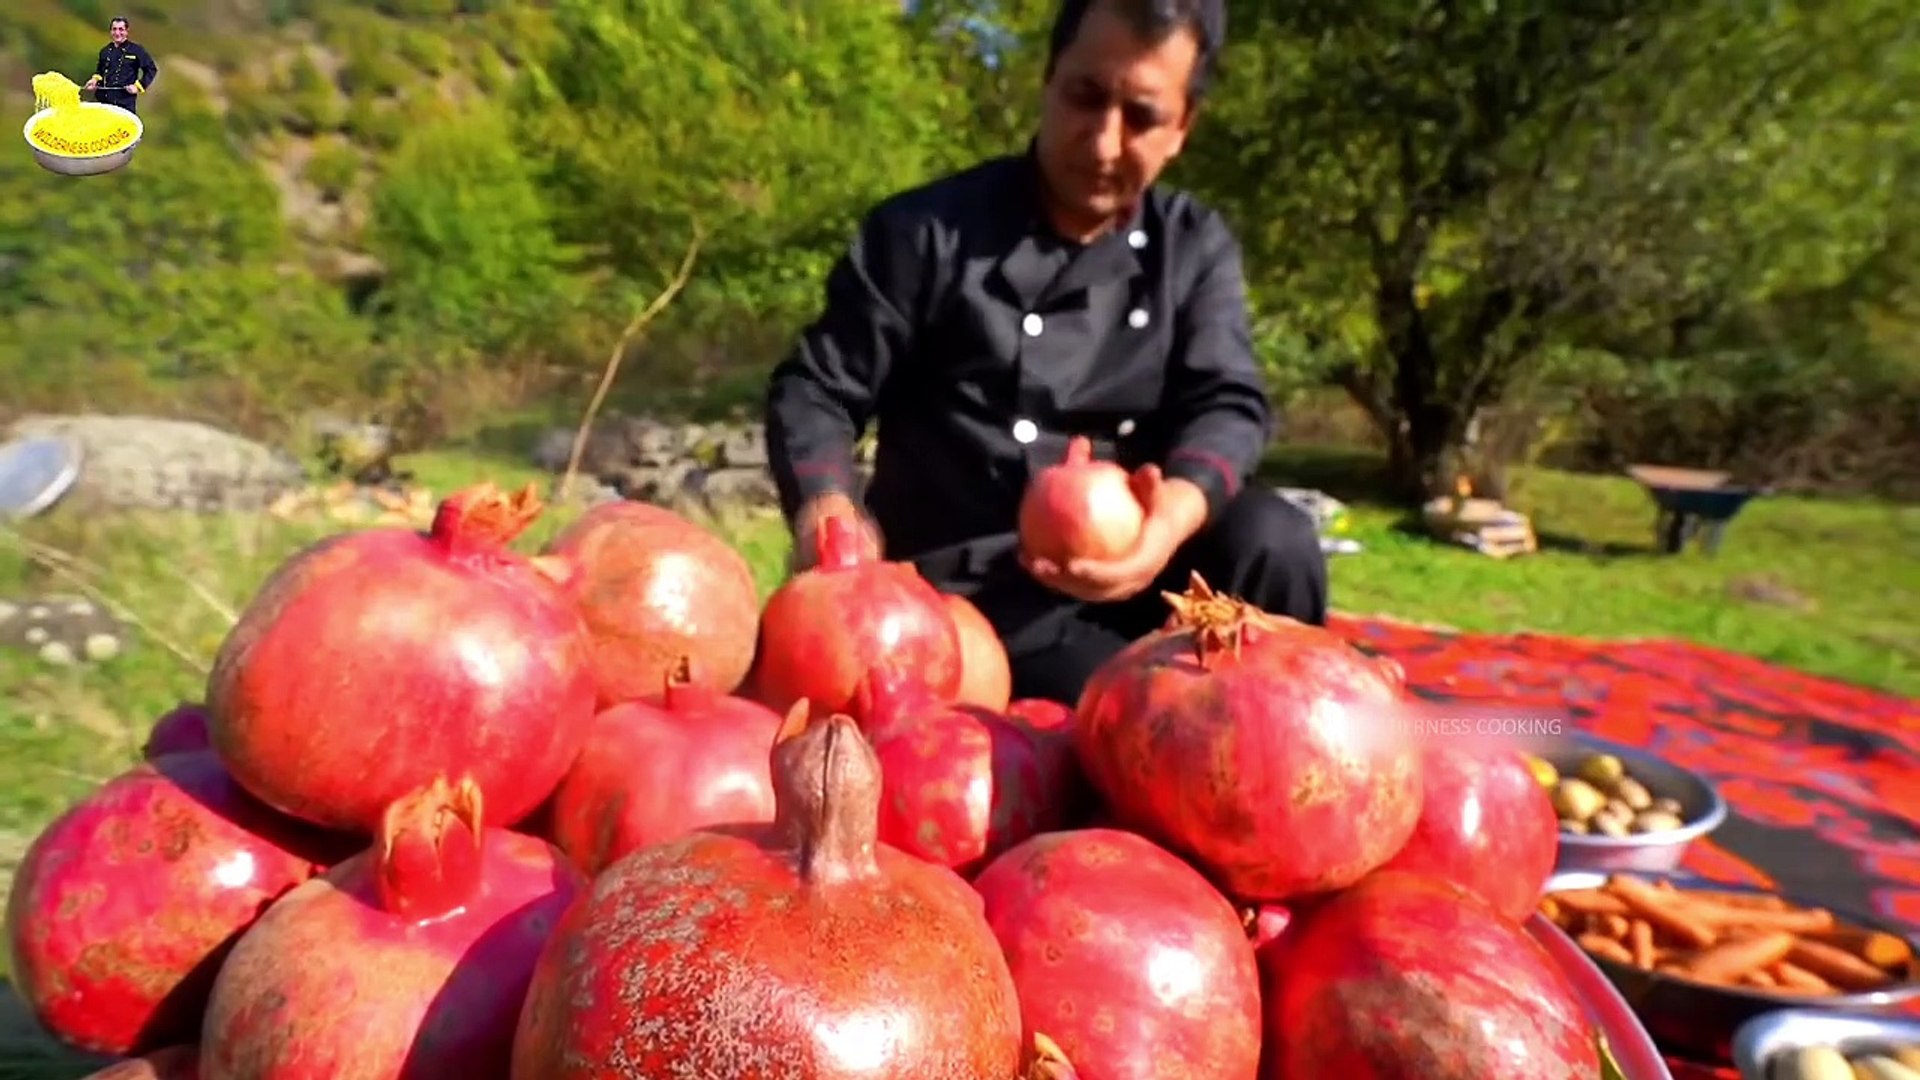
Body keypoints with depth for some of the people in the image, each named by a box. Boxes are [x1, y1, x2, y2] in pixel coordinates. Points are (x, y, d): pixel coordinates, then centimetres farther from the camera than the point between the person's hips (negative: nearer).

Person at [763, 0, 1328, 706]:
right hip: (964, 586, -3)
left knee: (1272, 540, -24)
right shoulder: (926, 231, -4)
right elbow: (815, 391, -3)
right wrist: (827, 514, -26)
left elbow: (1229, 404, -7)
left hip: (1123, 563, 4)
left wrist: (1179, 510, -31)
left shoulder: (1198, 250, 6)